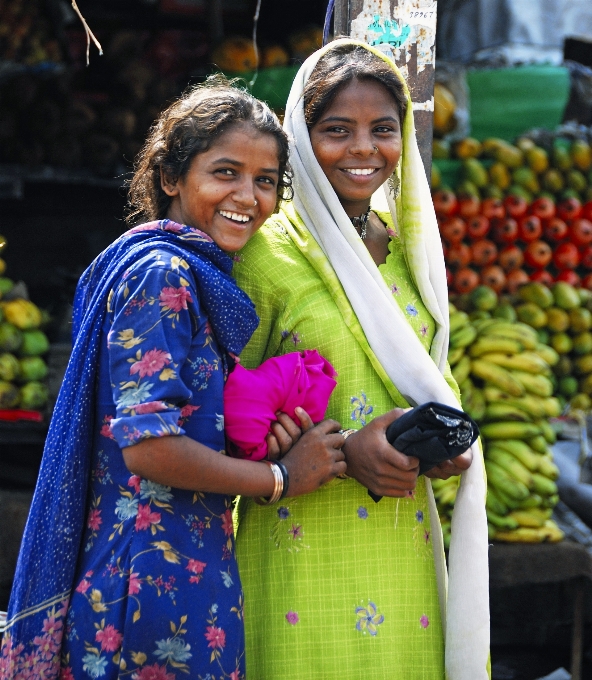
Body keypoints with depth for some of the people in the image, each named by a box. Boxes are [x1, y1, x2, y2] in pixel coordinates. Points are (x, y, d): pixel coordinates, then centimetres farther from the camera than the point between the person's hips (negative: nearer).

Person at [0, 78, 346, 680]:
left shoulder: (199, 277, 14)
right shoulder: (161, 273, -14)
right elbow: (147, 444, -22)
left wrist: (262, 434, -4)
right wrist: (282, 477, -11)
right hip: (164, 578, -9)